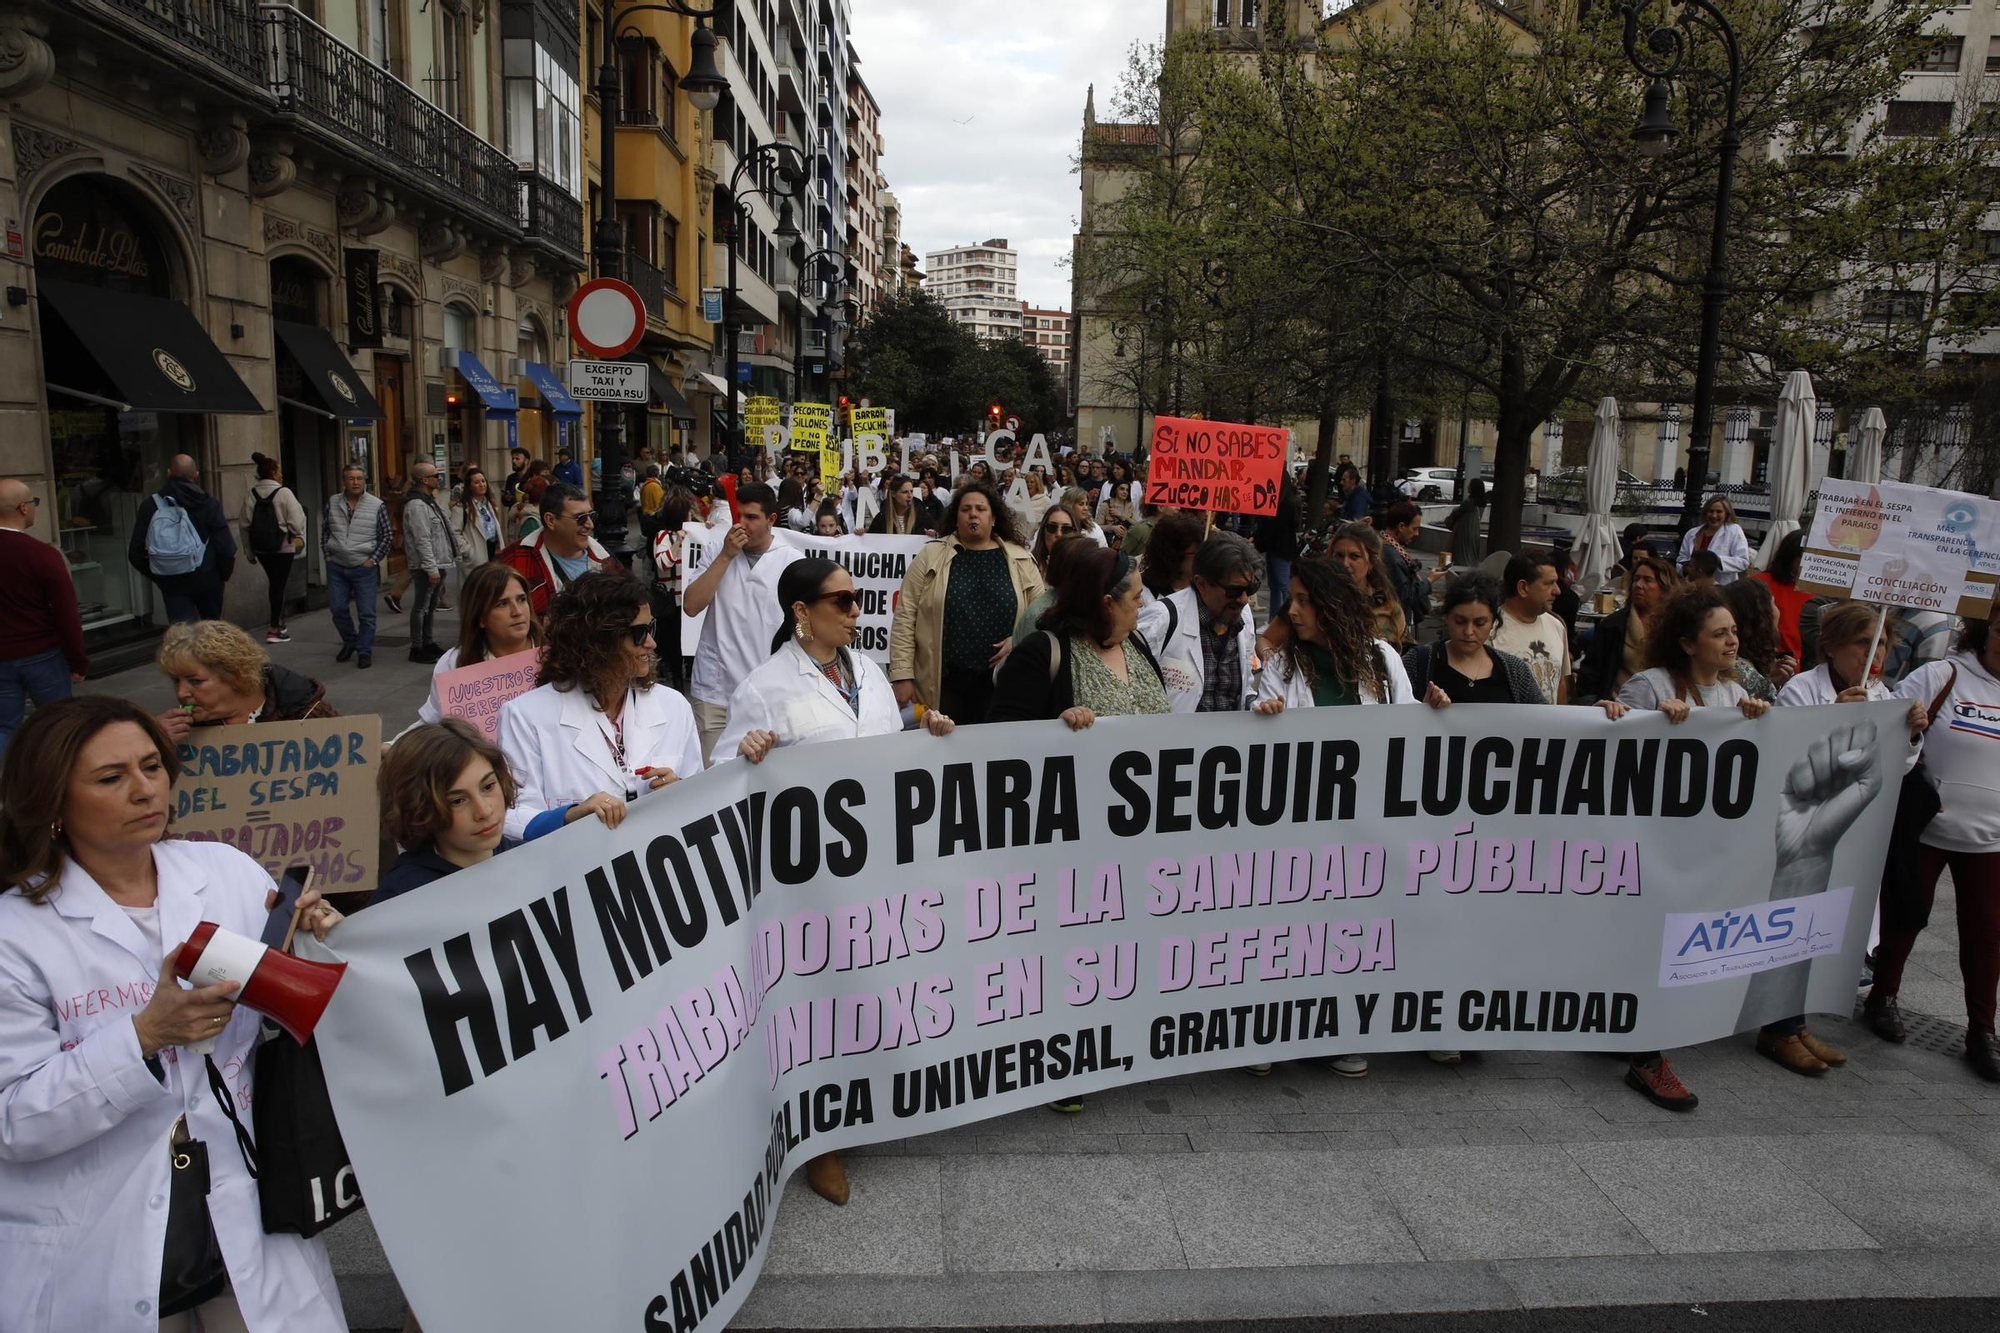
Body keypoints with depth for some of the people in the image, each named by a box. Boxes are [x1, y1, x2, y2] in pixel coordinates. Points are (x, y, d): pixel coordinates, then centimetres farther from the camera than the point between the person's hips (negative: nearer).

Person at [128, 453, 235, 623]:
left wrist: (156, 575, 14)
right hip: (206, 578, -1)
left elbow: (136, 552, 0)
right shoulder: (207, 503, -9)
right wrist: (224, 573, 4)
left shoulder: (150, 505, -2)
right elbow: (225, 547, -14)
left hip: (171, 583, 1)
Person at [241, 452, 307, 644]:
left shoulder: (250, 493, 0)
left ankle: (278, 621, 27)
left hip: (260, 547, 5)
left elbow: (246, 524, 3)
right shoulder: (283, 492, -13)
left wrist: (250, 551, 11)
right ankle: (274, 629, 1)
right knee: (279, 585, 1)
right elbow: (297, 520, -14)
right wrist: (298, 535, 7)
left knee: (274, 583, 20)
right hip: (283, 546, -5)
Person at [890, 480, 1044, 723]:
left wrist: (1019, 640, -10)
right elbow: (905, 618, -1)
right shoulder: (931, 557, 2)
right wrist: (903, 676, -7)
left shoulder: (1020, 560, 8)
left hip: (1001, 682, 2)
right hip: (941, 682, -1)